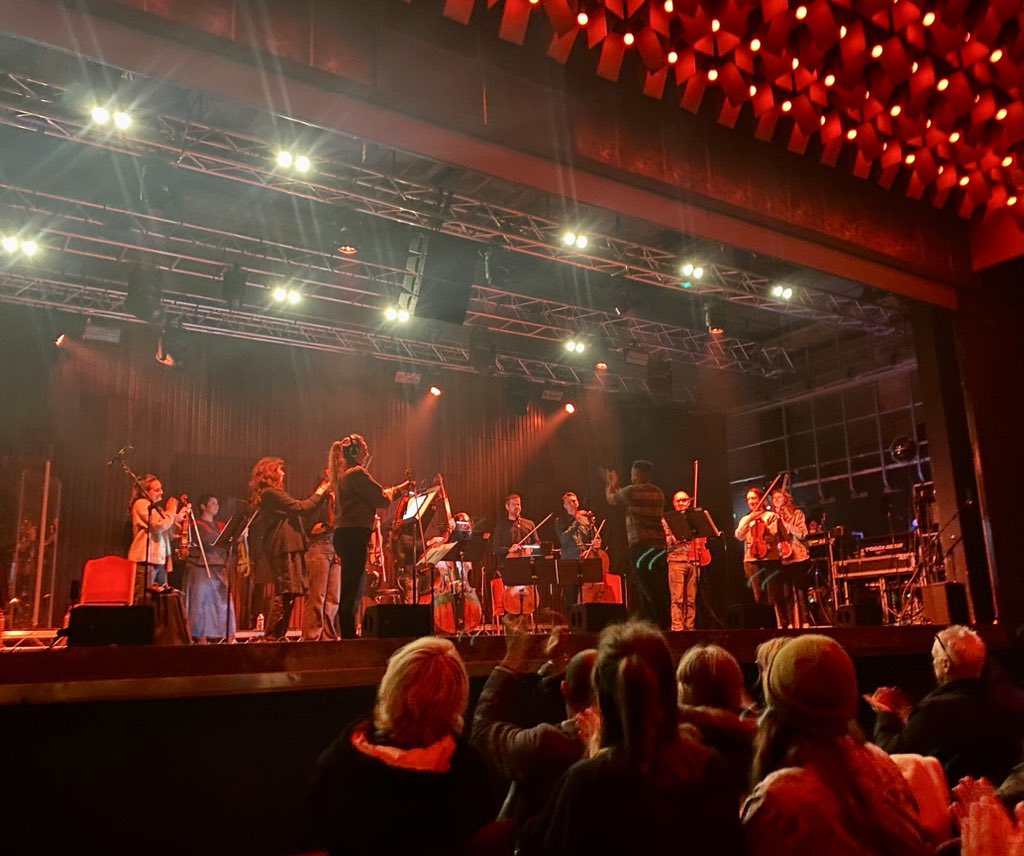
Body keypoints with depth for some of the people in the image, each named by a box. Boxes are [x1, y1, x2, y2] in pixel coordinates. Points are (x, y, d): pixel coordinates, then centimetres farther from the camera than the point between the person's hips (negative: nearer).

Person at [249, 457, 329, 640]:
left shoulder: (270, 494, 24)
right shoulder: (271, 493, -8)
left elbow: (295, 509, 20)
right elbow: (300, 508, -14)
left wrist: (320, 494, 15)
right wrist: (319, 494, -1)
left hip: (285, 548, 10)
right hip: (285, 548, -10)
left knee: (286, 593, 9)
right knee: (286, 592, -11)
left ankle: (276, 636, 10)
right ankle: (273, 635, -10)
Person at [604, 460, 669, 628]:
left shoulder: (631, 491, -5)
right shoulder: (659, 493, 15)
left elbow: (611, 499, 14)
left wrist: (610, 483, 34)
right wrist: (616, 485, 38)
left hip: (641, 547, -7)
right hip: (660, 546, 7)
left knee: (650, 593, -8)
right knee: (661, 592, 10)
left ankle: (659, 626, -11)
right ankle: (666, 625, 13)